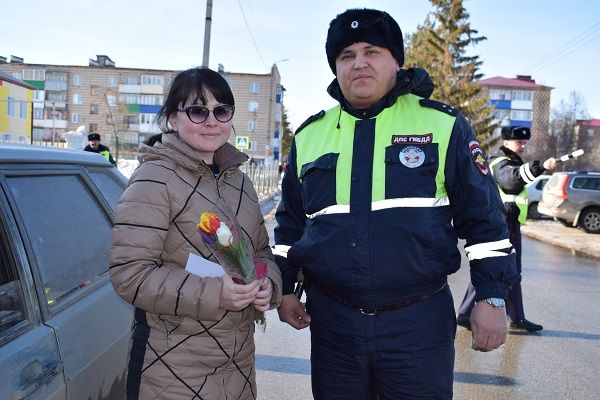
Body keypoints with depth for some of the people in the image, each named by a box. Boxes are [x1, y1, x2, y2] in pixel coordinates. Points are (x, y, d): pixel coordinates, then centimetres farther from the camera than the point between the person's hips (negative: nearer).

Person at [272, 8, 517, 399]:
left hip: (420, 321, -2)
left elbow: (483, 215, -1)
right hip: (332, 321, 3)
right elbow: (291, 221, 17)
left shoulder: (443, 125, -2)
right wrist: (285, 288, 13)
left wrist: (492, 297, -4)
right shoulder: (309, 134, 8)